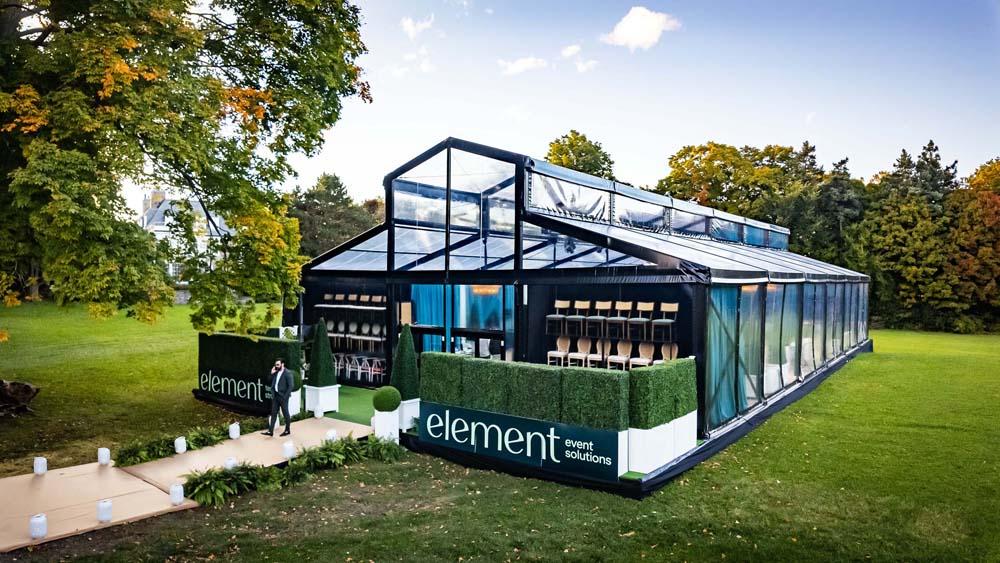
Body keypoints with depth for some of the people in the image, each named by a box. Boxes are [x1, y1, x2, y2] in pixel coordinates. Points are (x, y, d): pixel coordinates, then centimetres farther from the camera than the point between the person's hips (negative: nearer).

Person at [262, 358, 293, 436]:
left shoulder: (287, 373, -12)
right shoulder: (276, 373, 9)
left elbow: (290, 386, -14)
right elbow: (271, 383, 12)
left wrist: (285, 396, -17)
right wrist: (272, 374, 0)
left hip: (283, 397, -7)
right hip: (275, 396, 7)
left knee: (285, 414, 5)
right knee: (273, 413, 6)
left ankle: (287, 430, 17)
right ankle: (270, 431, 8)